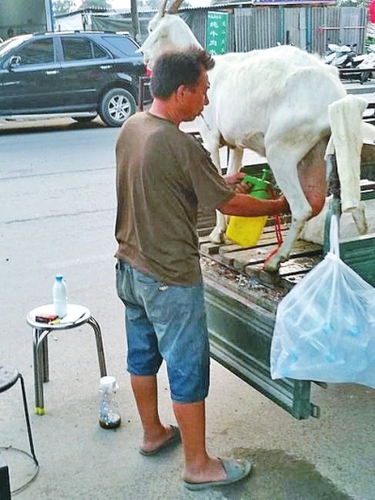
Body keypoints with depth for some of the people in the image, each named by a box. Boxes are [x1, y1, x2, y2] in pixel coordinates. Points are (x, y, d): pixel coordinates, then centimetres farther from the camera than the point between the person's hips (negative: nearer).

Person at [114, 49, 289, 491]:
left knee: (143, 355, 21)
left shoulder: (130, 127, 1)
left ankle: (153, 434, 41)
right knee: (188, 370, 6)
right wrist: (280, 205, 1)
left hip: (130, 267, 9)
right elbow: (229, 205, -15)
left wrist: (219, 183, 14)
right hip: (170, 279, -9)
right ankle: (198, 466, 21)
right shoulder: (182, 146, -25)